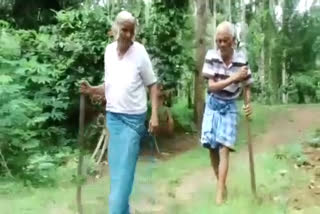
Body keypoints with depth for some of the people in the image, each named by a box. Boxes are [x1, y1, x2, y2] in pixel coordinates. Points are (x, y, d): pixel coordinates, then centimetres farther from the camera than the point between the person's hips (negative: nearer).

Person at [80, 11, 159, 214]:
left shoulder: (140, 52, -10)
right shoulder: (109, 50, 5)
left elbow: (153, 85, -5)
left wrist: (155, 115, -14)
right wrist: (92, 90, -4)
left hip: (132, 118, -6)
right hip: (112, 116, 6)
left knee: (124, 171, -4)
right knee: (115, 168, 14)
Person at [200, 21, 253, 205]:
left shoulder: (241, 60, -13)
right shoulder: (211, 56, -12)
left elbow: (246, 85, -1)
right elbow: (211, 86, -16)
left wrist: (249, 103, -18)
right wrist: (234, 78, -26)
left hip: (230, 106, -1)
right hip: (213, 104, 2)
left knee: (223, 149, -10)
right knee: (212, 147, 3)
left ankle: (220, 193, -7)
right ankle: (222, 185, 22)